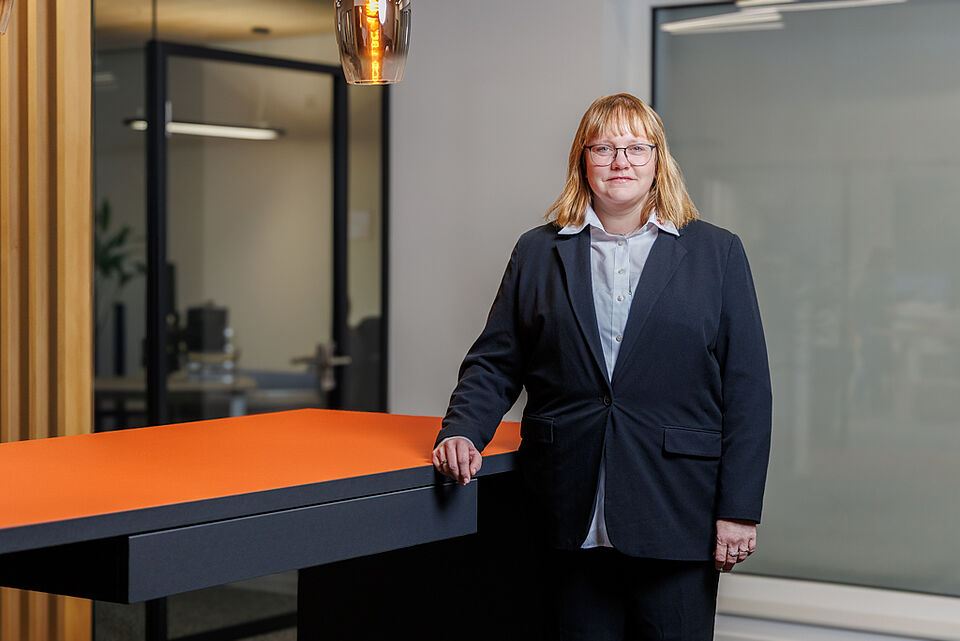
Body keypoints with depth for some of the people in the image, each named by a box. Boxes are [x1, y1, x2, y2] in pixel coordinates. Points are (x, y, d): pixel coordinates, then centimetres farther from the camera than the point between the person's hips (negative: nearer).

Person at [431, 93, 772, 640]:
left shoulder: (717, 254, 5)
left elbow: (747, 389, 1)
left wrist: (739, 510, -5)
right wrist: (462, 431, -8)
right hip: (576, 525, 2)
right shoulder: (538, 254, 12)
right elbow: (495, 363, 12)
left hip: (676, 524, -1)